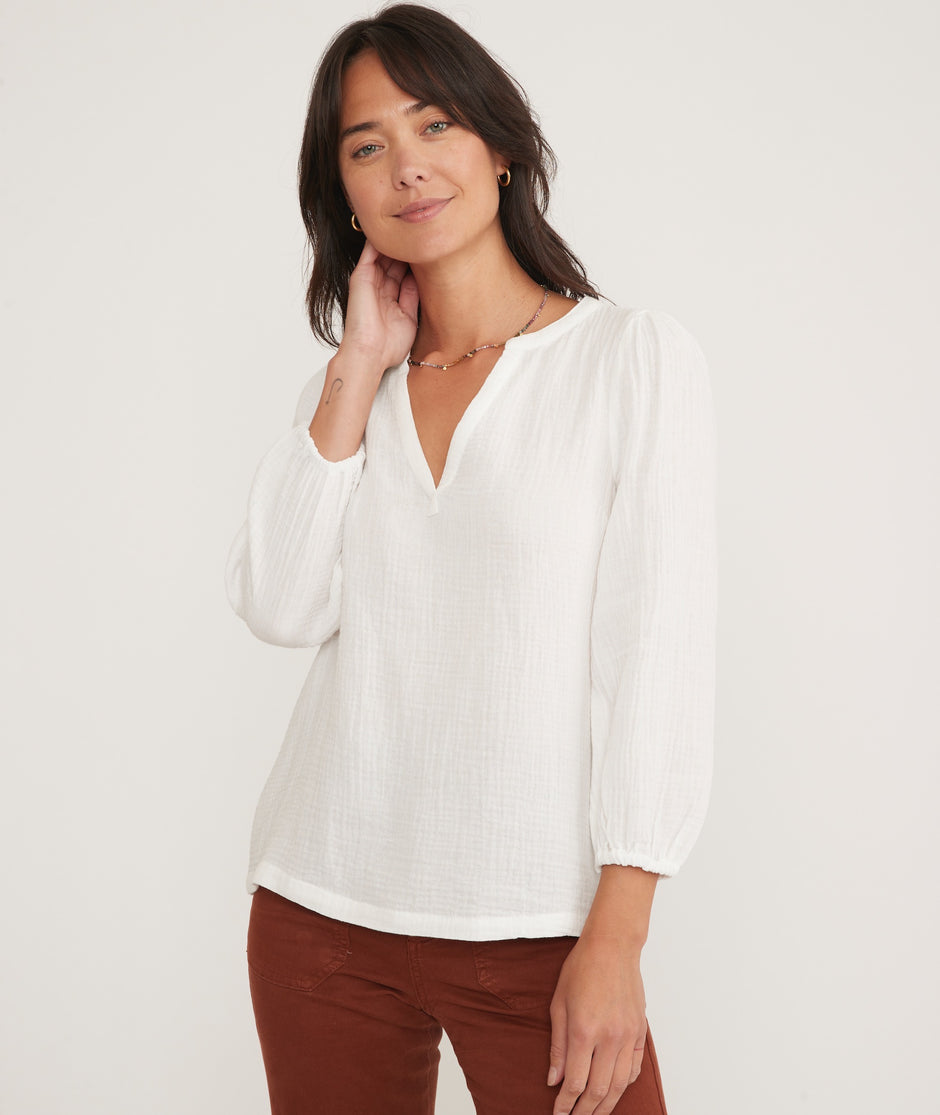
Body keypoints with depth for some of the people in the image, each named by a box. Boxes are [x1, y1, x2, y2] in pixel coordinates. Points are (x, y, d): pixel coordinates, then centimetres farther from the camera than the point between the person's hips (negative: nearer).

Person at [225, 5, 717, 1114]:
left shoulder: (637, 357, -4)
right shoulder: (347, 387, 10)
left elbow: (659, 650, -9)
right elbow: (280, 608, -3)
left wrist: (617, 940, -14)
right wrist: (361, 368, -4)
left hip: (536, 926, -4)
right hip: (321, 905, 4)